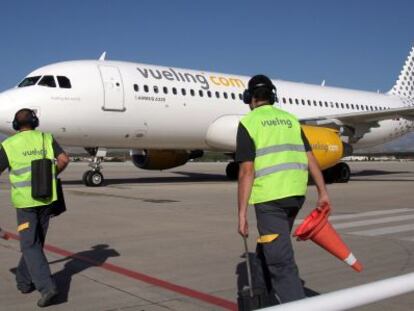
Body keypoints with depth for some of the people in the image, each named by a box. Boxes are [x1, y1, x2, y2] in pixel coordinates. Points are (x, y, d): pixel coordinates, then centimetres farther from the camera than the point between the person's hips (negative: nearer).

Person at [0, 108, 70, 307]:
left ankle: (47, 287, -18)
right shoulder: (46, 138, 2)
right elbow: (64, 159, -8)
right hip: (46, 198, 3)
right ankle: (23, 281, 30)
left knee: (30, 246, -4)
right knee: (36, 242, 19)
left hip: (25, 201, -3)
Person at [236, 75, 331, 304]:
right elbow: (310, 158, 7)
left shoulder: (248, 122, -3)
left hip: (269, 197, -7)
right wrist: (323, 193, 8)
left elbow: (247, 171, -11)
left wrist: (242, 212, -10)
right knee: (270, 249, 25)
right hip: (296, 194, 7)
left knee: (281, 261, -5)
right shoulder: (291, 119, 14)